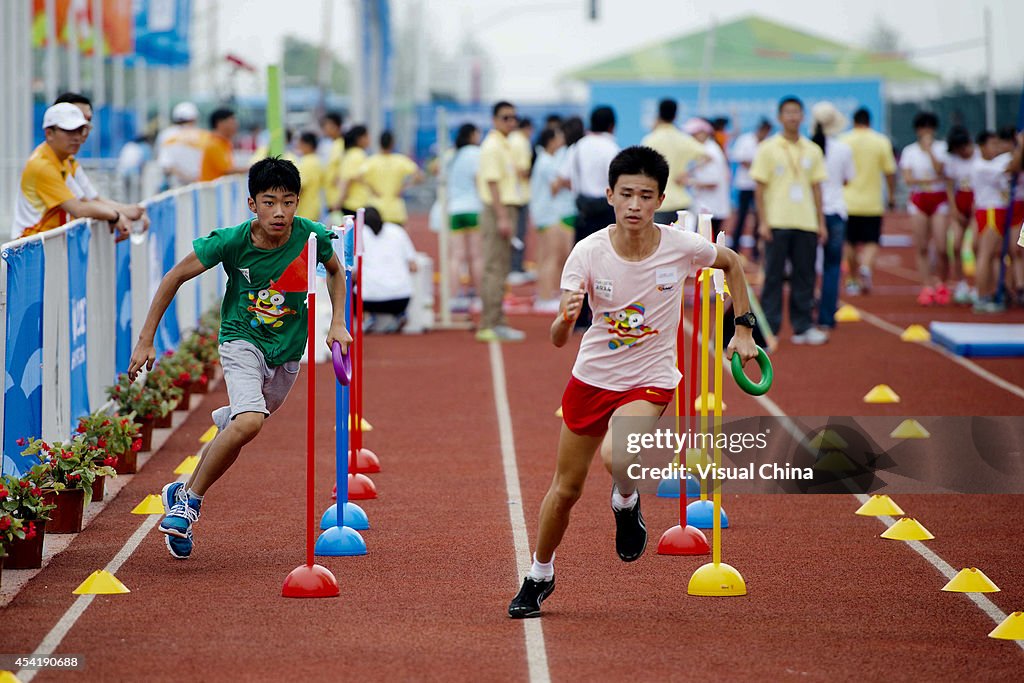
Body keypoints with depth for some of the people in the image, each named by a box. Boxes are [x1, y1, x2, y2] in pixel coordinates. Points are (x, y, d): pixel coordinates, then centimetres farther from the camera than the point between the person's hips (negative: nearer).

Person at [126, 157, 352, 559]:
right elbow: (174, 278, -9)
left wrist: (337, 323, -1)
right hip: (242, 341, -4)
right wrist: (145, 341, -10)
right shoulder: (232, 242, -21)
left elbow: (336, 271, 9)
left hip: (287, 352, 4)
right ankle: (188, 503, -12)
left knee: (238, 427, 14)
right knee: (249, 422, -27)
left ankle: (183, 492, 45)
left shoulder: (311, 237, -16)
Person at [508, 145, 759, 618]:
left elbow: (732, 264, 8)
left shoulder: (681, 247, -16)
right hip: (591, 378, 2)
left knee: (617, 456, -32)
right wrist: (565, 317, -42)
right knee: (565, 488, 10)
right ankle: (539, 576, 35)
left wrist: (743, 328, 4)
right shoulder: (588, 252, -17)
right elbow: (557, 339, -19)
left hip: (649, 380, -2)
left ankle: (626, 503, 5)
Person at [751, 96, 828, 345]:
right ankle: (769, 329, 2)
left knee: (804, 276, 5)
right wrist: (763, 222, -8)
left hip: (806, 223, 3)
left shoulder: (812, 151, 11)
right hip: (777, 222, -3)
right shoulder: (768, 149, 0)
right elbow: (760, 187, -1)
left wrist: (821, 222, 9)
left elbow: (816, 188, 14)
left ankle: (803, 327, 11)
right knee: (774, 276, -2)